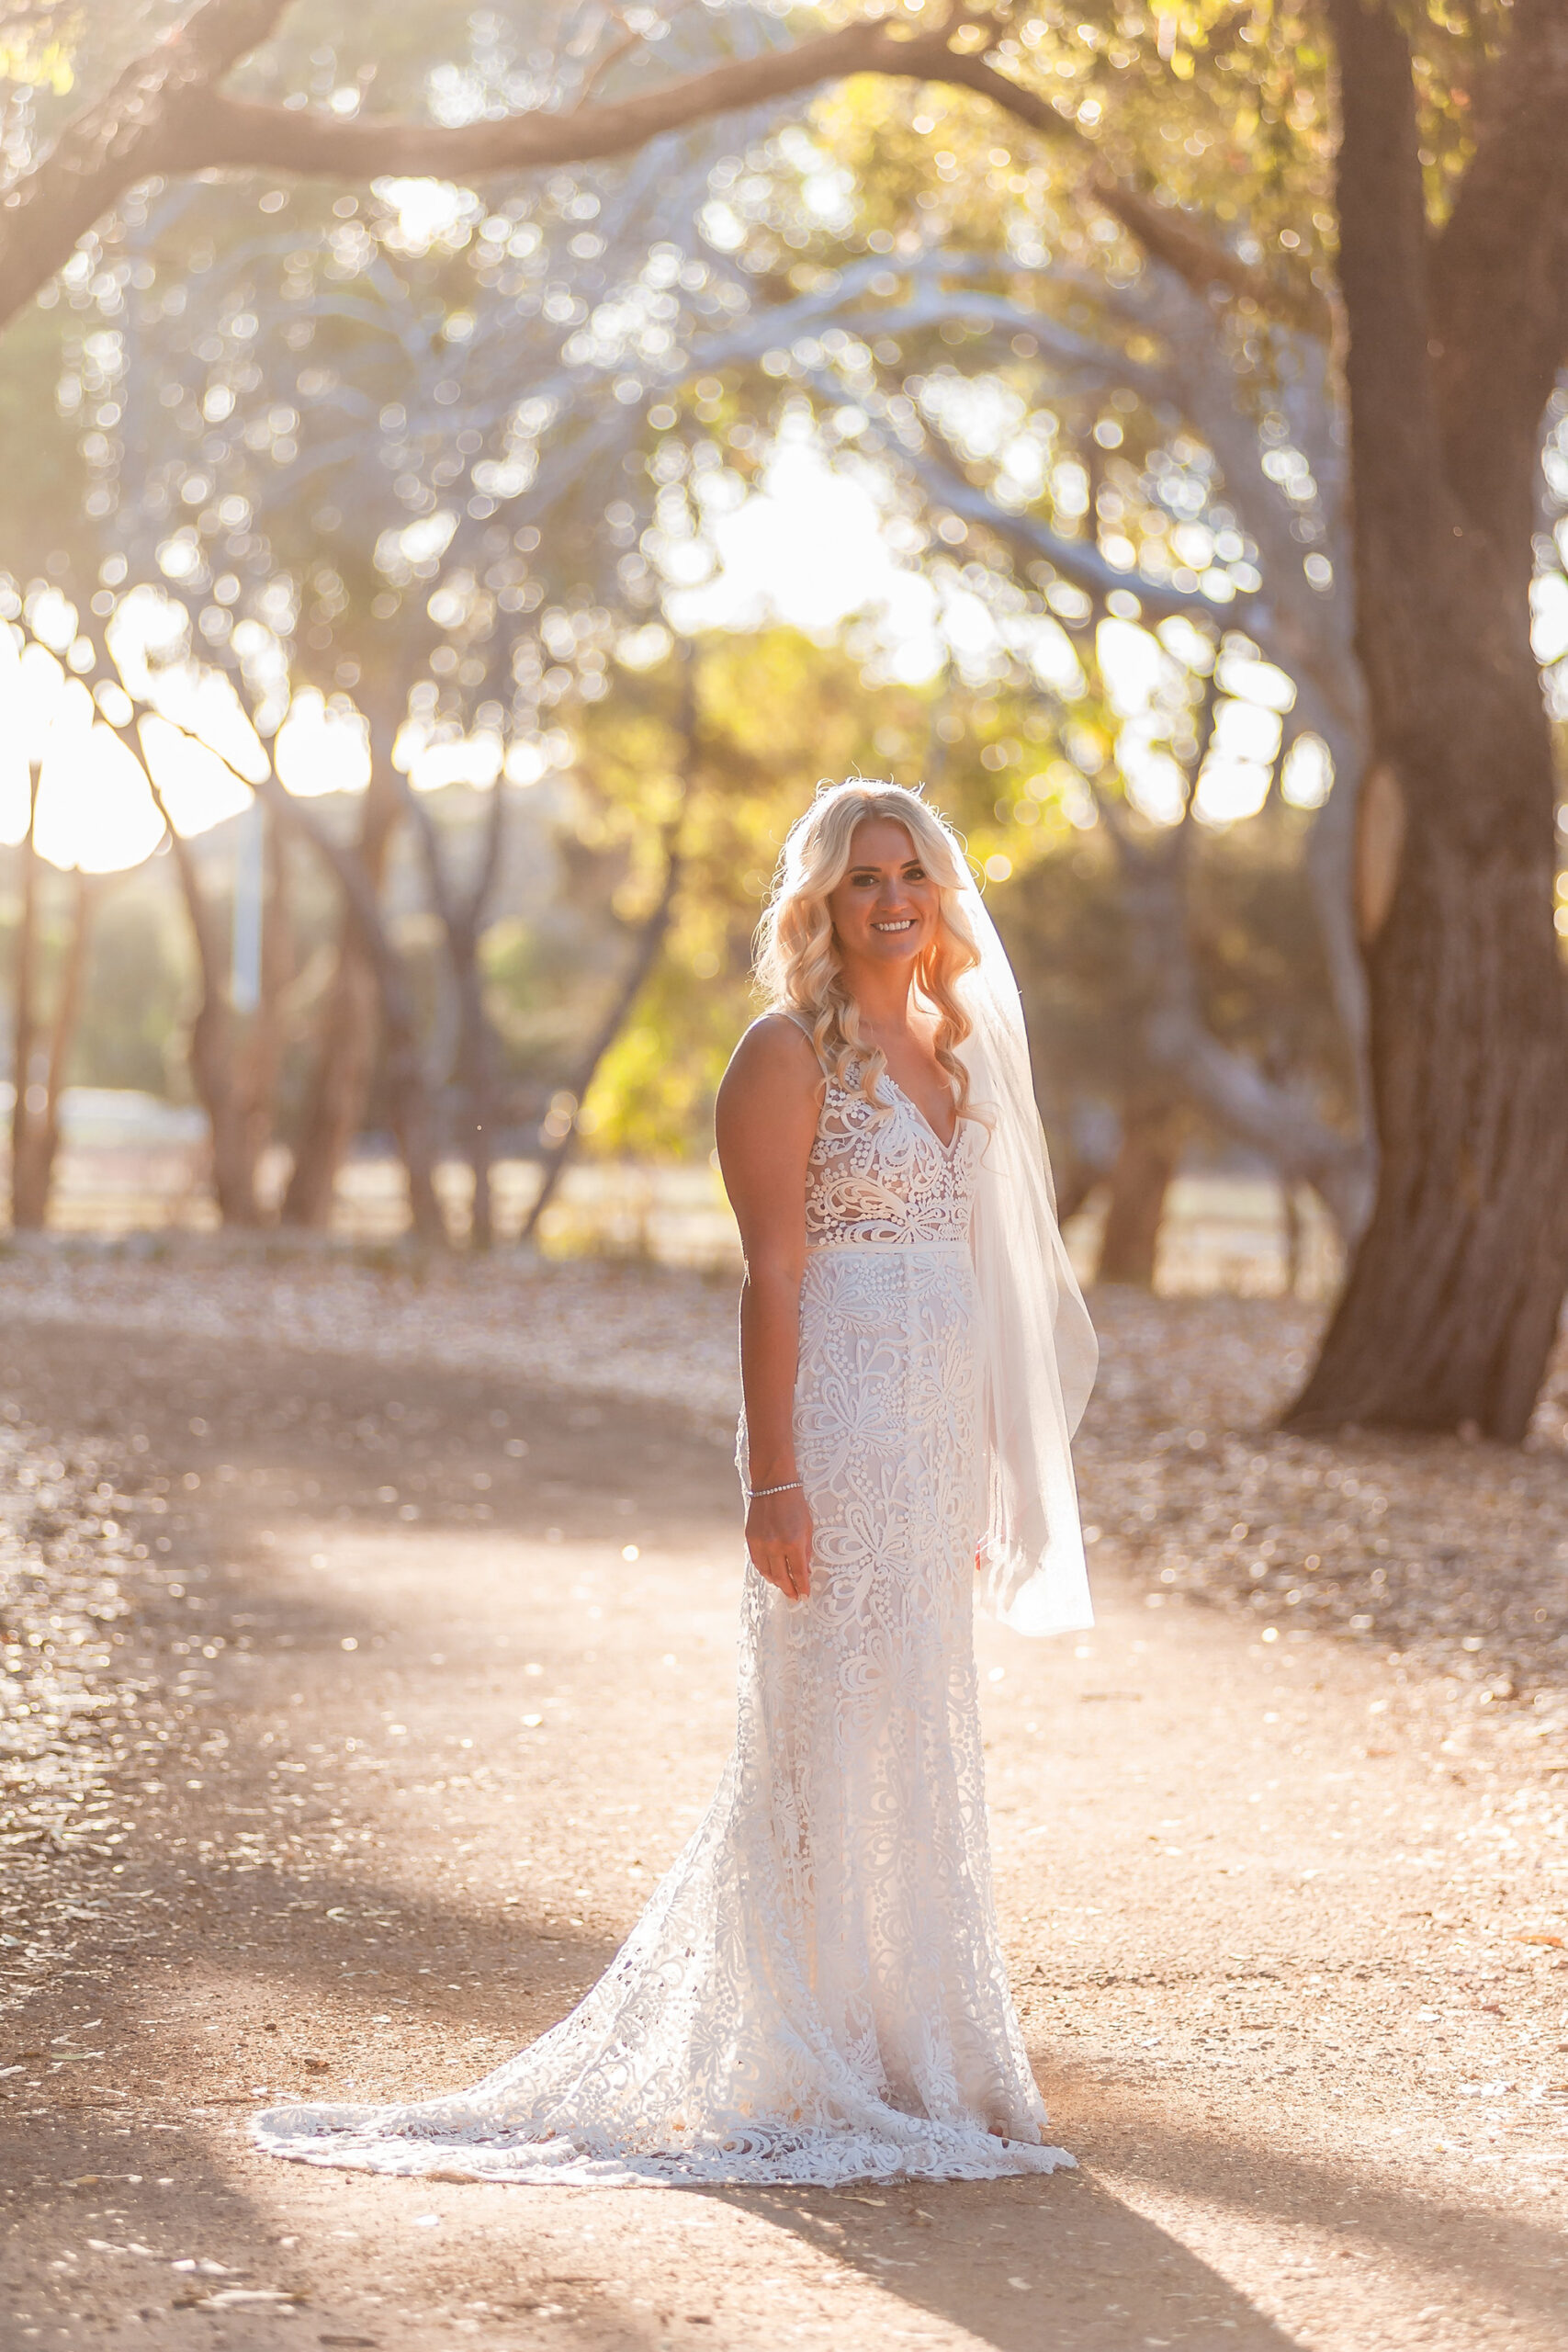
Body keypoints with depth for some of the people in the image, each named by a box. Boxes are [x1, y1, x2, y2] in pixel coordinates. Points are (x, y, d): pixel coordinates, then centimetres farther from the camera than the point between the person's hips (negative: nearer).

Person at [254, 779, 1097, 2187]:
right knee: (834, 1738, -5)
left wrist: (977, 1490, 18)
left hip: (937, 1437, 8)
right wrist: (775, 1477, -19)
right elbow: (774, 1273, -13)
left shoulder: (947, 1054, 16)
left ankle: (908, 2050, 22)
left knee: (917, 1743, 12)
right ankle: (824, 2074, 2)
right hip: (839, 1432, -8)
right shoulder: (791, 1052, -7)